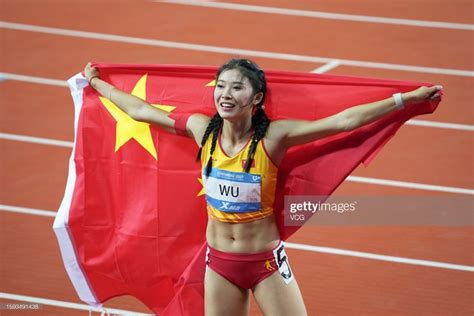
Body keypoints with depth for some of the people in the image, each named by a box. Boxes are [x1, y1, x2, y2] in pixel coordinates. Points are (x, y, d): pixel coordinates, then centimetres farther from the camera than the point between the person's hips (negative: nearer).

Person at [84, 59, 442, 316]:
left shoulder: (273, 136, -18)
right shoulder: (202, 129, -7)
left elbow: (343, 121, -26)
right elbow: (141, 110, 5)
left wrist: (406, 98, -33)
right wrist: (97, 83, 15)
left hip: (266, 261, -3)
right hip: (219, 261, 3)